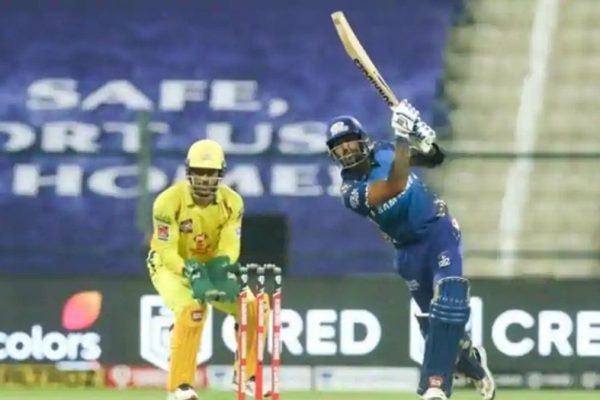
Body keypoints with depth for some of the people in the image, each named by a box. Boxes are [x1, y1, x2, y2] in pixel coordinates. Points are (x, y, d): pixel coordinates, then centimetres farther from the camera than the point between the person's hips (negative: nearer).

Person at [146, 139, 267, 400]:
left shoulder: (232, 202, -14)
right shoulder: (169, 202, -26)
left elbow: (229, 247, -15)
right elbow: (168, 253, -27)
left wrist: (224, 271, -36)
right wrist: (193, 275, -41)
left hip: (209, 266, 5)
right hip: (171, 267, -5)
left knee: (251, 307, -11)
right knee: (191, 309, -32)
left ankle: (246, 374, 8)